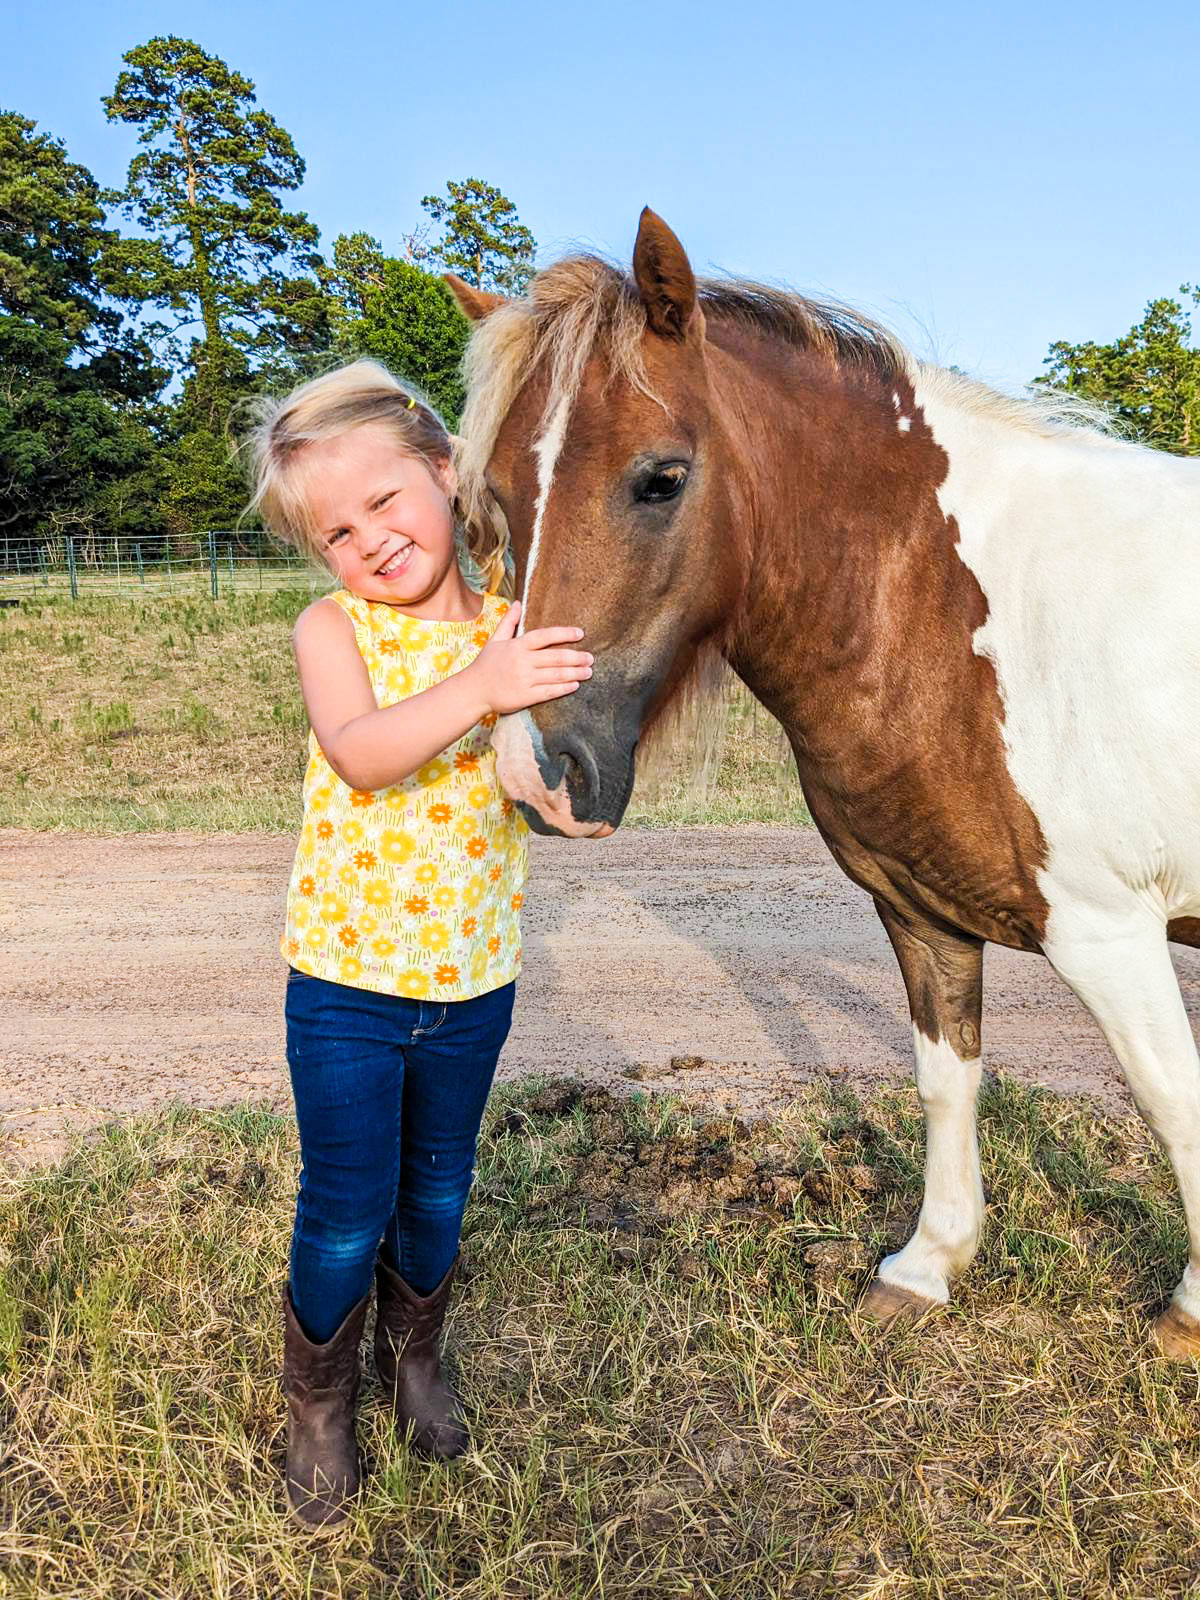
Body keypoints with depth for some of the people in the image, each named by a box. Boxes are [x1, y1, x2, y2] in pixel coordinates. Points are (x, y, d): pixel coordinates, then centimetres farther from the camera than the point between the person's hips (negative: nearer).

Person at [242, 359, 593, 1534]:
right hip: (347, 979, -2)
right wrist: (480, 687, -46)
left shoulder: (515, 618, -3)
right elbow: (359, 753, -30)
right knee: (346, 1214, 8)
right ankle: (317, 1405, 36)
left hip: (474, 977, 3)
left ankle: (413, 1358, 49)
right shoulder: (334, 629, -10)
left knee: (437, 1196, 20)